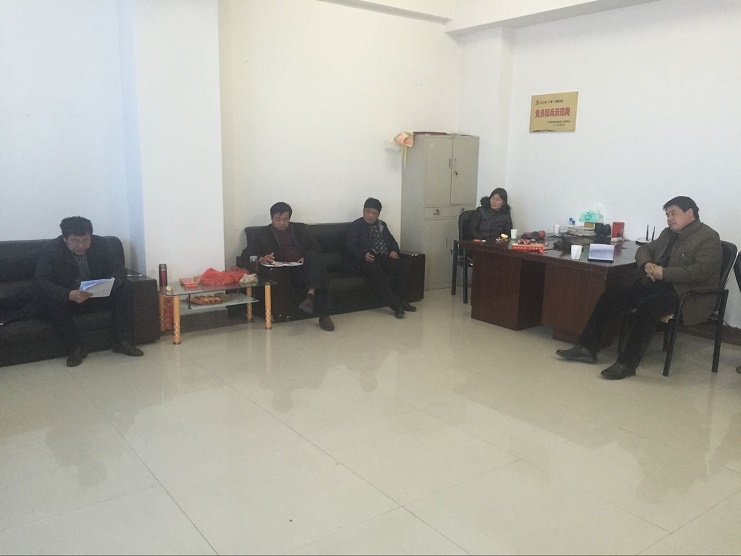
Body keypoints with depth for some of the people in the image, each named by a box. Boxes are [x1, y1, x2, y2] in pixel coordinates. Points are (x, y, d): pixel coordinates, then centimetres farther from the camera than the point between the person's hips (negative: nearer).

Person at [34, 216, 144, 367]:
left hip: (96, 296, 3)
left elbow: (119, 268, -10)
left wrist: (110, 284, -36)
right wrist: (69, 295, -45)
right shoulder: (52, 250, -18)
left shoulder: (99, 244, -8)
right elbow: (39, 281, -28)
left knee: (124, 289, -20)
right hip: (64, 298, -3)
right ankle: (75, 347, -17)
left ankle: (121, 340, -14)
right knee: (52, 303, -36)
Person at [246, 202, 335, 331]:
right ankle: (324, 315, -35)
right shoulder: (265, 234, 16)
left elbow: (316, 248, 16)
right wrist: (261, 259, -18)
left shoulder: (301, 228, 21)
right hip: (284, 273, -2)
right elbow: (248, 252, 6)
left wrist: (307, 258, -8)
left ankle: (310, 295, -46)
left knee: (313, 258, -33)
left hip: (305, 267, 2)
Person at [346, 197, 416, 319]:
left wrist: (394, 250, -1)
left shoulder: (382, 225, 25)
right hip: (366, 260, -6)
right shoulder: (355, 226, 6)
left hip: (384, 258, 6)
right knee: (375, 269, -39)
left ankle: (401, 300, -15)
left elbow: (391, 240, 24)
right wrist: (363, 255, -26)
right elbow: (351, 246, -6)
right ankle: (395, 305, -37)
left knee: (404, 264, -22)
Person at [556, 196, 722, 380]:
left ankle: (627, 363, -29)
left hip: (687, 294, -8)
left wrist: (663, 273, -22)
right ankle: (588, 348, -9)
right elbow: (645, 249, 22)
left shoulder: (708, 237, -7)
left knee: (647, 307, -35)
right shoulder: (668, 233, 17)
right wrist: (647, 265, -2)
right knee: (611, 298, -10)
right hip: (657, 285, 8)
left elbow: (701, 270, -20)